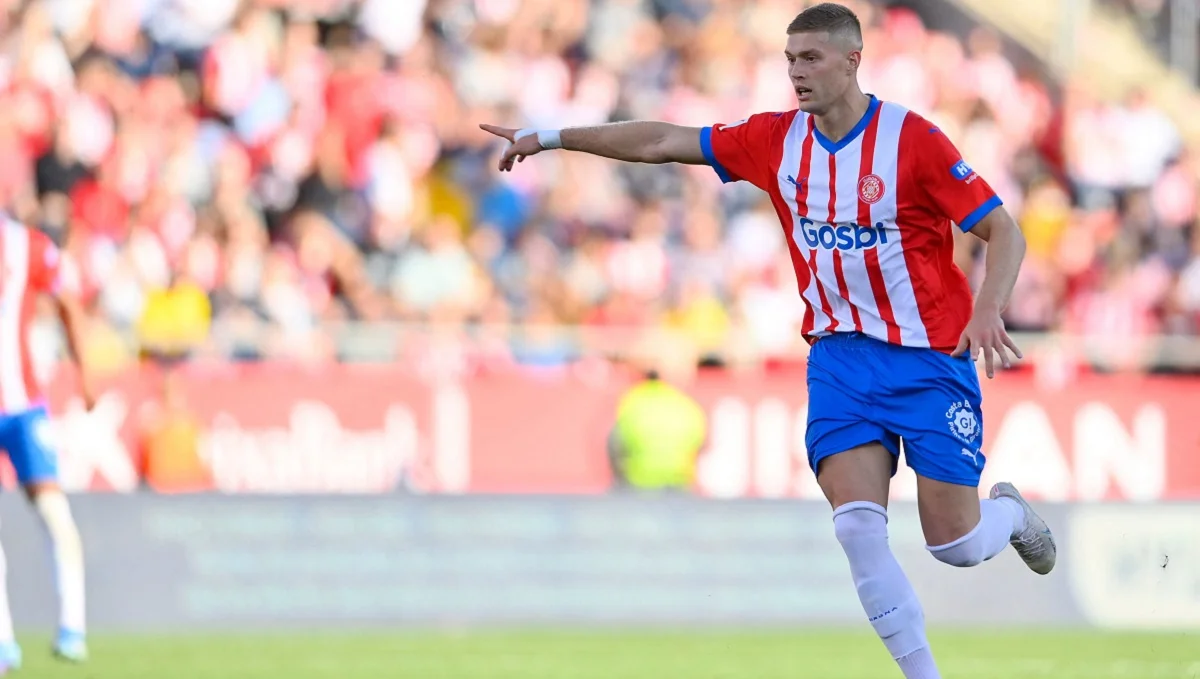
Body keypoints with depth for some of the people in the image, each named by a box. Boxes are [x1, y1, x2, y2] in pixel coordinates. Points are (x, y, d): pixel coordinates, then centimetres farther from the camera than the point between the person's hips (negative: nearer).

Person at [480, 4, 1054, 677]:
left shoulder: (913, 138, -14)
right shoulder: (776, 140, -1)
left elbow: (1003, 230, -12)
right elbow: (661, 142, 5)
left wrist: (987, 310, -29)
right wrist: (551, 137, 4)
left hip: (930, 357, -3)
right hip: (841, 353, 3)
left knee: (955, 545, -1)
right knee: (857, 523, -16)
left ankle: (1009, 511, 36)